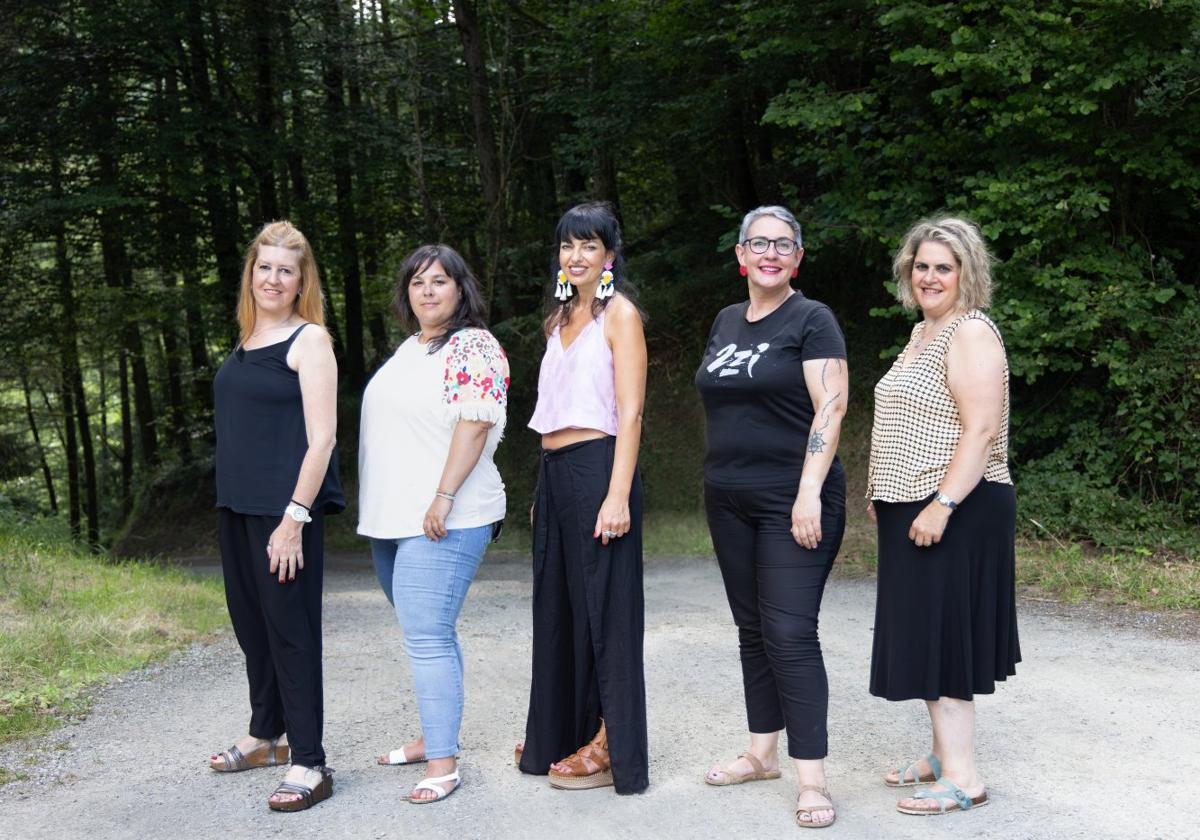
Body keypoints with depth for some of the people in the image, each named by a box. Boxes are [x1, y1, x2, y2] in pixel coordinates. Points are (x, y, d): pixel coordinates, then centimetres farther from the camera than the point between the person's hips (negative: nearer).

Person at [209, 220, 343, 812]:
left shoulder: (309, 339, -9)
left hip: (285, 508, -8)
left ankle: (309, 763, 3)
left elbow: (321, 437, -15)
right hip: (237, 506, 8)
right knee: (250, 620, 16)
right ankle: (266, 736, 33)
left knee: (290, 627, -4)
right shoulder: (246, 341, 13)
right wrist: (233, 500, 15)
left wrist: (294, 519, -20)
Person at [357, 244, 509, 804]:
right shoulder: (408, 349, 19)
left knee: (427, 637, -13)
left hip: (441, 522, -9)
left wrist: (442, 499, -23)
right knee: (426, 633, 17)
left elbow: (474, 423, -18)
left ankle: (443, 764, -9)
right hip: (392, 519, 9)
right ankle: (434, 736, 28)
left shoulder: (473, 346, -8)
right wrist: (379, 508, 21)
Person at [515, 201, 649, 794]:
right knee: (558, 603, 13)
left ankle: (610, 749, 9)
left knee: (601, 607, -1)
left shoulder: (618, 312, -6)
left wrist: (618, 495, -20)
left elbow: (629, 412, -13)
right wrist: (543, 492, 16)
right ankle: (563, 734, 26)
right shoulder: (560, 317, 17)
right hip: (555, 472, 8)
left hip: (597, 468, -8)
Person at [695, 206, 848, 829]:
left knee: (790, 633, -10)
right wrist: (718, 482, 17)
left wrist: (809, 492, -22)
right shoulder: (727, 322, 14)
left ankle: (811, 777, -4)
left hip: (792, 500, -7)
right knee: (752, 628, 13)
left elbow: (830, 406, -14)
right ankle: (762, 752, 25)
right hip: (729, 500, 7)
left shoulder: (811, 320, -6)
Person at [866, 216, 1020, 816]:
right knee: (926, 633, 14)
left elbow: (981, 429, -21)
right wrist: (883, 495, 19)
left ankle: (962, 777, -1)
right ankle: (945, 753, 25)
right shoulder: (922, 332, 16)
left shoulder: (971, 333, -13)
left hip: (957, 511, -9)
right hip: (913, 511, 9)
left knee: (941, 632, -7)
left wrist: (943, 504, -26)